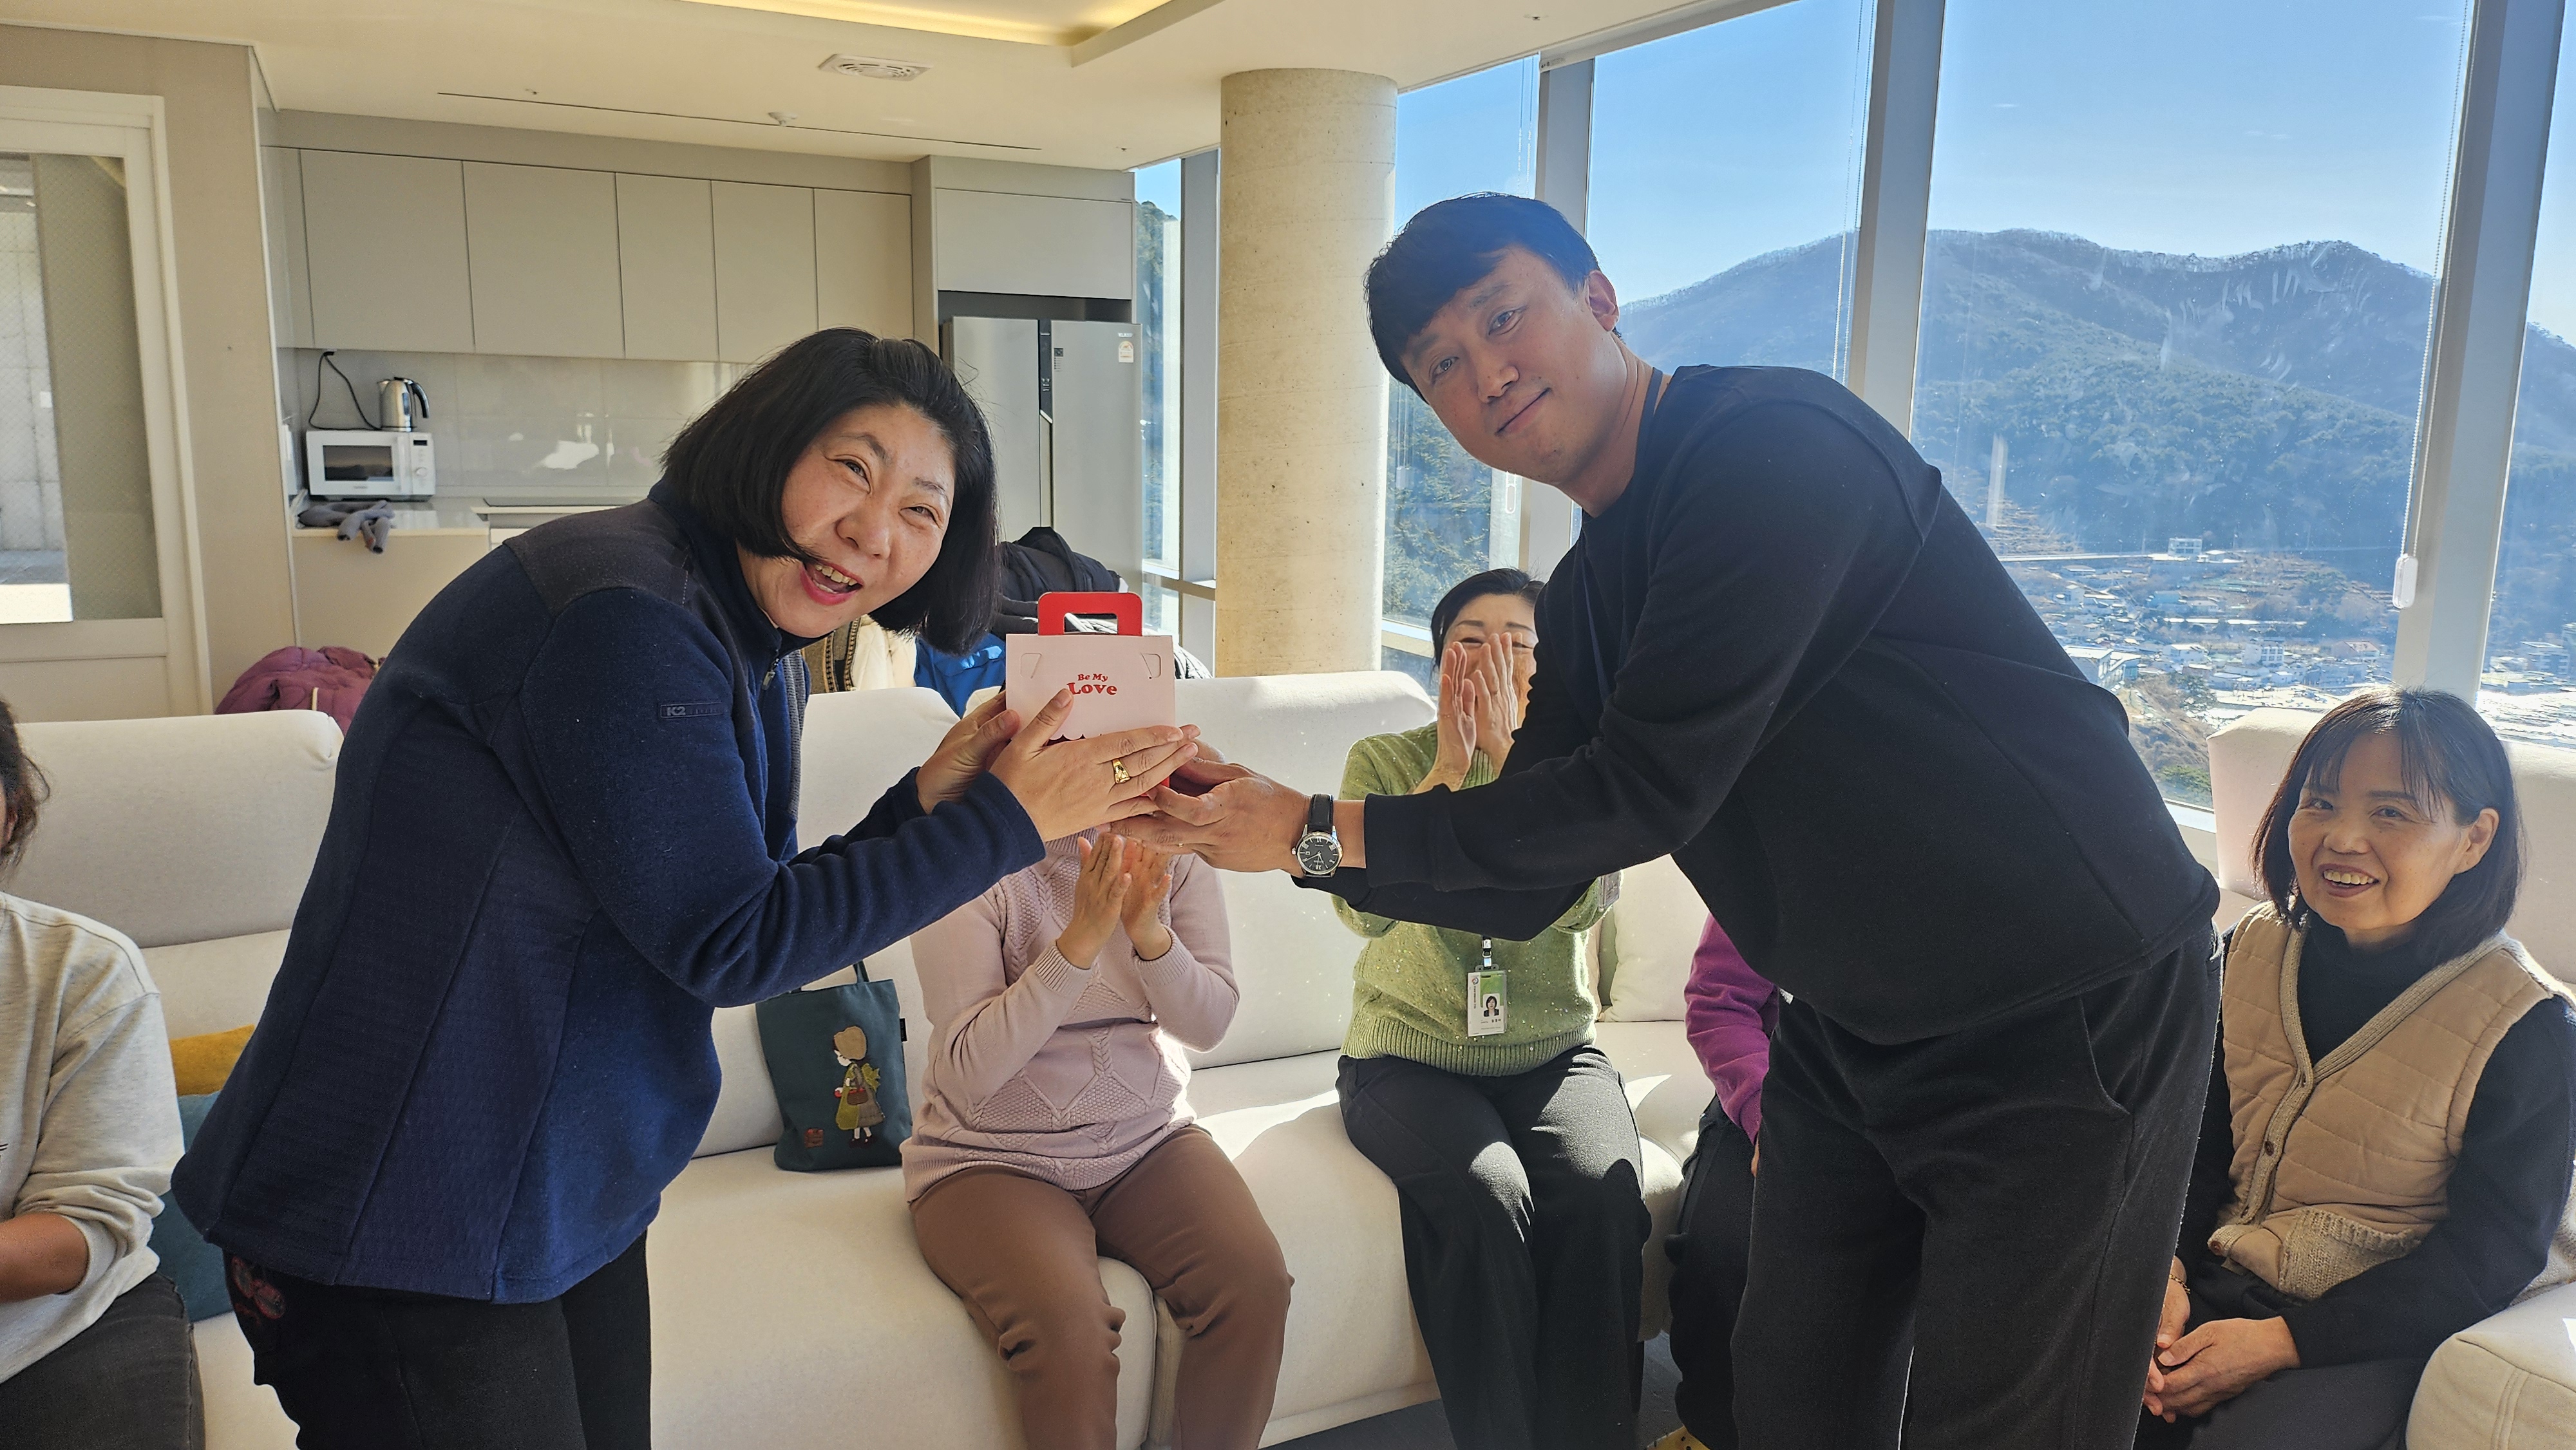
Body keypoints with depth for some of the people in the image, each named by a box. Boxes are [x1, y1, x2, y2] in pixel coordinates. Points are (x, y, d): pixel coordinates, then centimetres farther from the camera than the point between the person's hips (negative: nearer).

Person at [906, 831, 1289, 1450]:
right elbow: (973, 1068, -19)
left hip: (1147, 1142, 4)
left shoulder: (1169, 856, 0)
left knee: (1256, 1281, -22)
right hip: (992, 1161, -3)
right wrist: (1080, 940, -29)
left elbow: (1208, 1025, -5)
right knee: (1067, 1325, -31)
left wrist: (1150, 931, -25)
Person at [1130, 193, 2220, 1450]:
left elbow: (1645, 790, -26)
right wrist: (1280, 830, -6)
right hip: (1851, 1028, 8)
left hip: (2072, 1011, -8)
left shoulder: (1774, 442, -22)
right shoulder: (1586, 603, 4)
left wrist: (1322, 828, -18)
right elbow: (1522, 887, 5)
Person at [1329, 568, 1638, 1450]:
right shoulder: (1383, 761, 2)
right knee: (1485, 1195, -30)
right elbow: (1365, 906, -16)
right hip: (1410, 1055, -1)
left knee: (1602, 1195, -28)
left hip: (1552, 1054, 2)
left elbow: (1579, 903, -15)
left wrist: (1509, 755, -18)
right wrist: (1450, 767, -19)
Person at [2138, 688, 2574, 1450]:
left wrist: (2281, 1340, -18)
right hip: (2219, 1276, 4)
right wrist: (2164, 1271, -9)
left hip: (2379, 1330, -4)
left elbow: (2487, 1259, -12)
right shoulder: (2254, 949, 0)